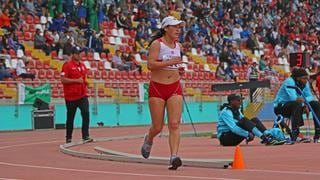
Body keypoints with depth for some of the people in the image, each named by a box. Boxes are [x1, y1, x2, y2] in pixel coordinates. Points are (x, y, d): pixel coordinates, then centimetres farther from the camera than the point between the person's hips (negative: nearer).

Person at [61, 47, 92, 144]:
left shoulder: (83, 65, 14)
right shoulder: (67, 65, -8)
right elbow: (63, 80, -15)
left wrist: (85, 84, 9)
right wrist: (76, 80, -18)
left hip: (83, 95, 5)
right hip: (71, 96, -5)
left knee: (86, 114, -10)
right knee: (70, 118, 5)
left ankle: (85, 136, -9)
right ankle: (68, 138, 16)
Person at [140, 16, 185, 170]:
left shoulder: (178, 46, 11)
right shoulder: (157, 44, -8)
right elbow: (150, 65, -20)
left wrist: (178, 69, 8)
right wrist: (170, 62, -27)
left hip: (175, 88, 4)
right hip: (157, 88, -4)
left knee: (174, 124, -12)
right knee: (157, 127, 4)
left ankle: (174, 157, -20)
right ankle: (149, 140, 39)